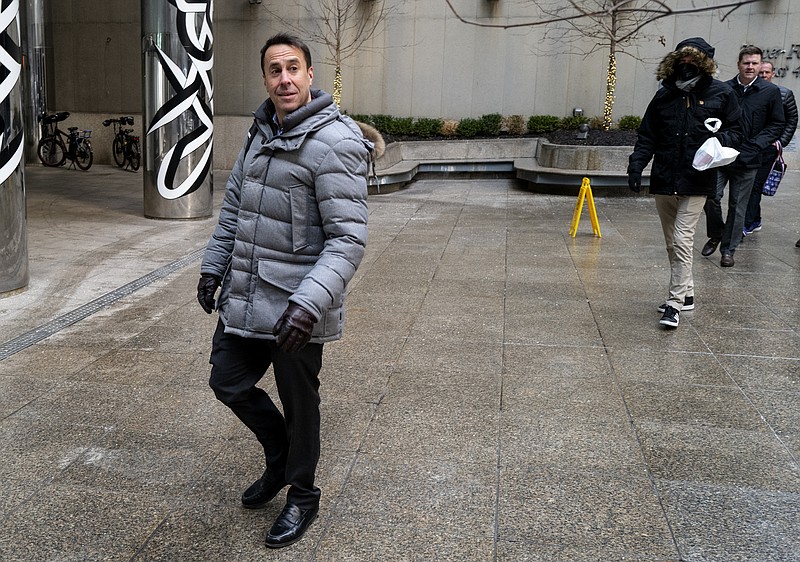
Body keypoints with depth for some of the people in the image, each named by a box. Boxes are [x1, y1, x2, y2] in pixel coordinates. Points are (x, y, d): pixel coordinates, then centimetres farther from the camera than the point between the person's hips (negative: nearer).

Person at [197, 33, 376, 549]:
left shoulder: (334, 143, -17)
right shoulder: (261, 132, 8)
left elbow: (348, 239, -23)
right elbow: (234, 206, 19)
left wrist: (310, 302, -32)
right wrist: (214, 267, 17)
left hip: (295, 307, -7)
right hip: (245, 297, 8)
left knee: (299, 404, 9)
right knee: (229, 383, 17)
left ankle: (302, 497, 32)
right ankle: (280, 457, 43)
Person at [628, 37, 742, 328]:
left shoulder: (721, 94, 0)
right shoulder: (664, 95, 7)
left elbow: (736, 131, 6)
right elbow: (647, 136, 9)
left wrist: (721, 140, -16)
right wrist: (636, 165, -4)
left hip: (696, 181, -4)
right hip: (664, 181, 4)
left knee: (682, 241, -11)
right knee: (672, 243, 13)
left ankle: (675, 304, -6)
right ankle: (686, 293, 29)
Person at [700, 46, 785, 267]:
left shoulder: (771, 91, 0)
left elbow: (777, 124, 5)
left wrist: (755, 145, -9)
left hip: (747, 159, 0)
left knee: (737, 206, 6)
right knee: (711, 196, -9)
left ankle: (728, 250, 18)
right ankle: (716, 235, 19)